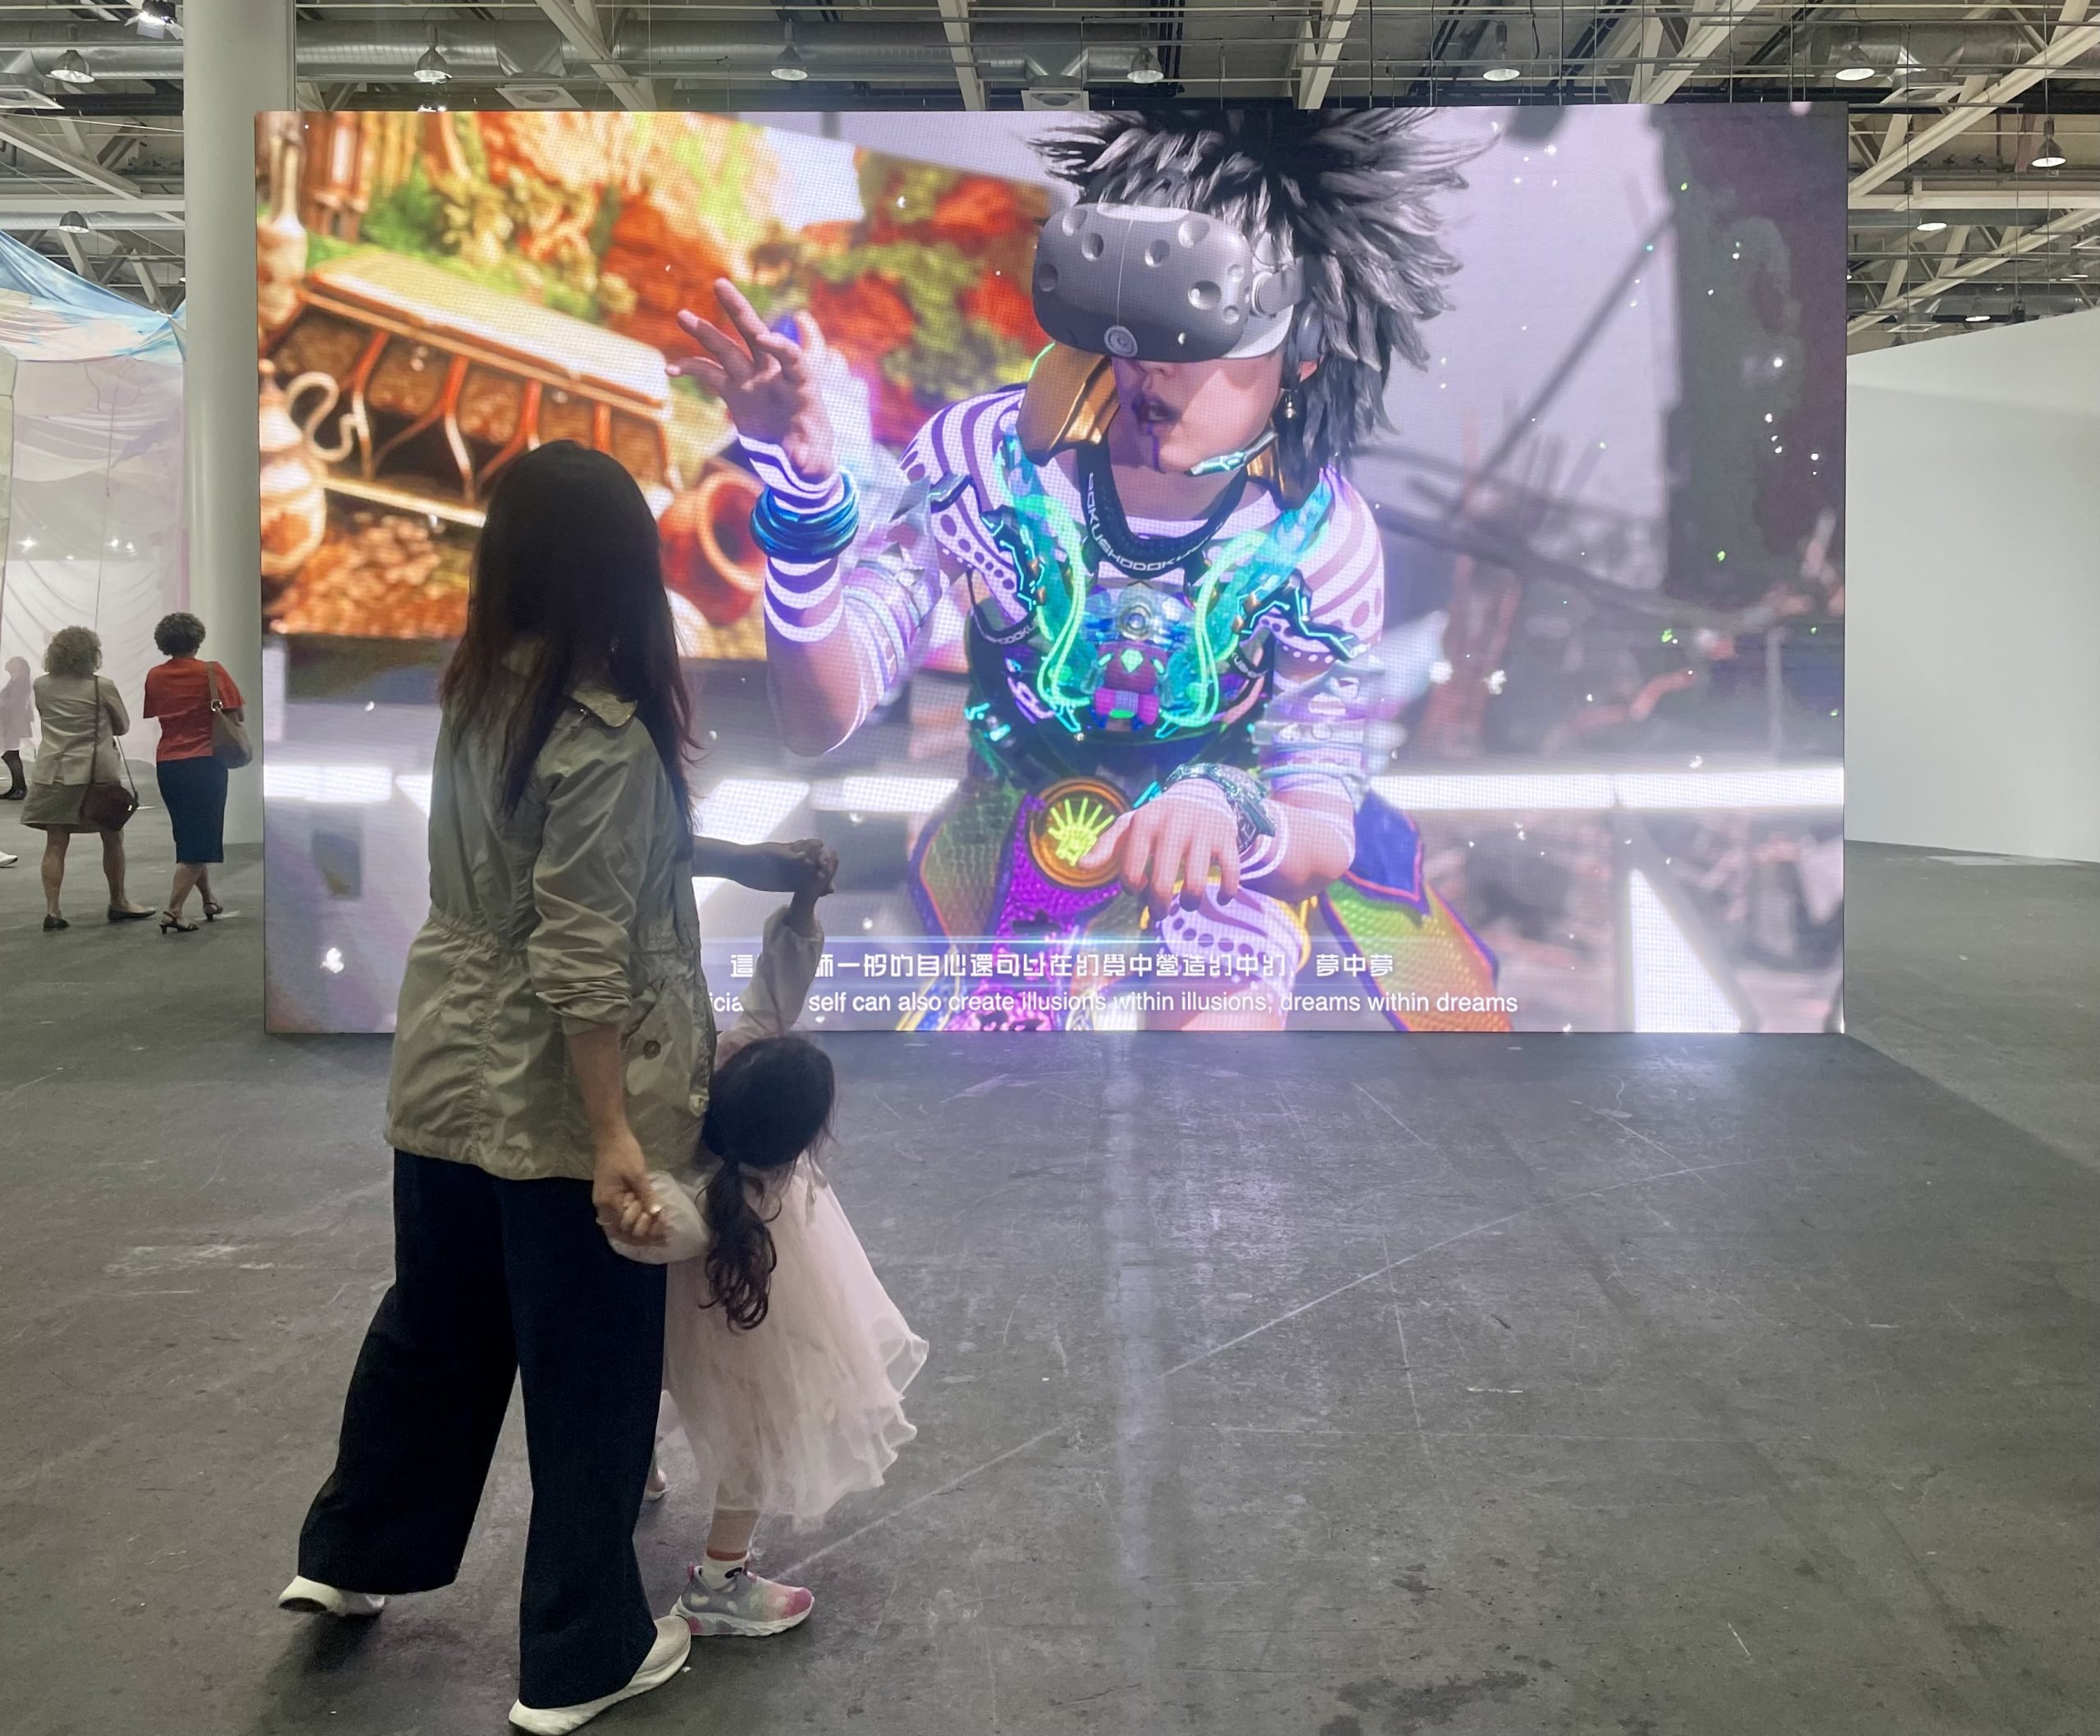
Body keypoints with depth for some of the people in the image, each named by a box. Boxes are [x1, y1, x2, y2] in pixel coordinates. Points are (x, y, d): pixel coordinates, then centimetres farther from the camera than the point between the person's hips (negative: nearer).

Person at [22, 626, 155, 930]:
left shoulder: (41, 686, 2)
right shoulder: (103, 687, -8)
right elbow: (123, 727, 3)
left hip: (53, 772, 3)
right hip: (97, 772, -3)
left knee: (55, 844, 5)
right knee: (113, 838, 12)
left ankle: (52, 910, -1)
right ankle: (118, 903, 20)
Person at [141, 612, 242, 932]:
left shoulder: (154, 676, 5)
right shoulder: (211, 672, -8)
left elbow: (151, 714, 12)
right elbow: (235, 717, -9)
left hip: (167, 765, 5)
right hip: (205, 762, -5)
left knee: (189, 837, 19)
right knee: (201, 841, -2)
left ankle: (210, 902, 29)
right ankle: (173, 911, -12)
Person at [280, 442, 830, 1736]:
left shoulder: (480, 692, 3)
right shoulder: (605, 735, -23)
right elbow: (581, 964, -24)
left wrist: (736, 860, 18)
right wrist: (613, 1134, -20)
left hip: (448, 1073, 8)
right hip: (554, 1100, -8)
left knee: (437, 1323, 25)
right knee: (590, 1371, 8)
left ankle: (353, 1557, 44)